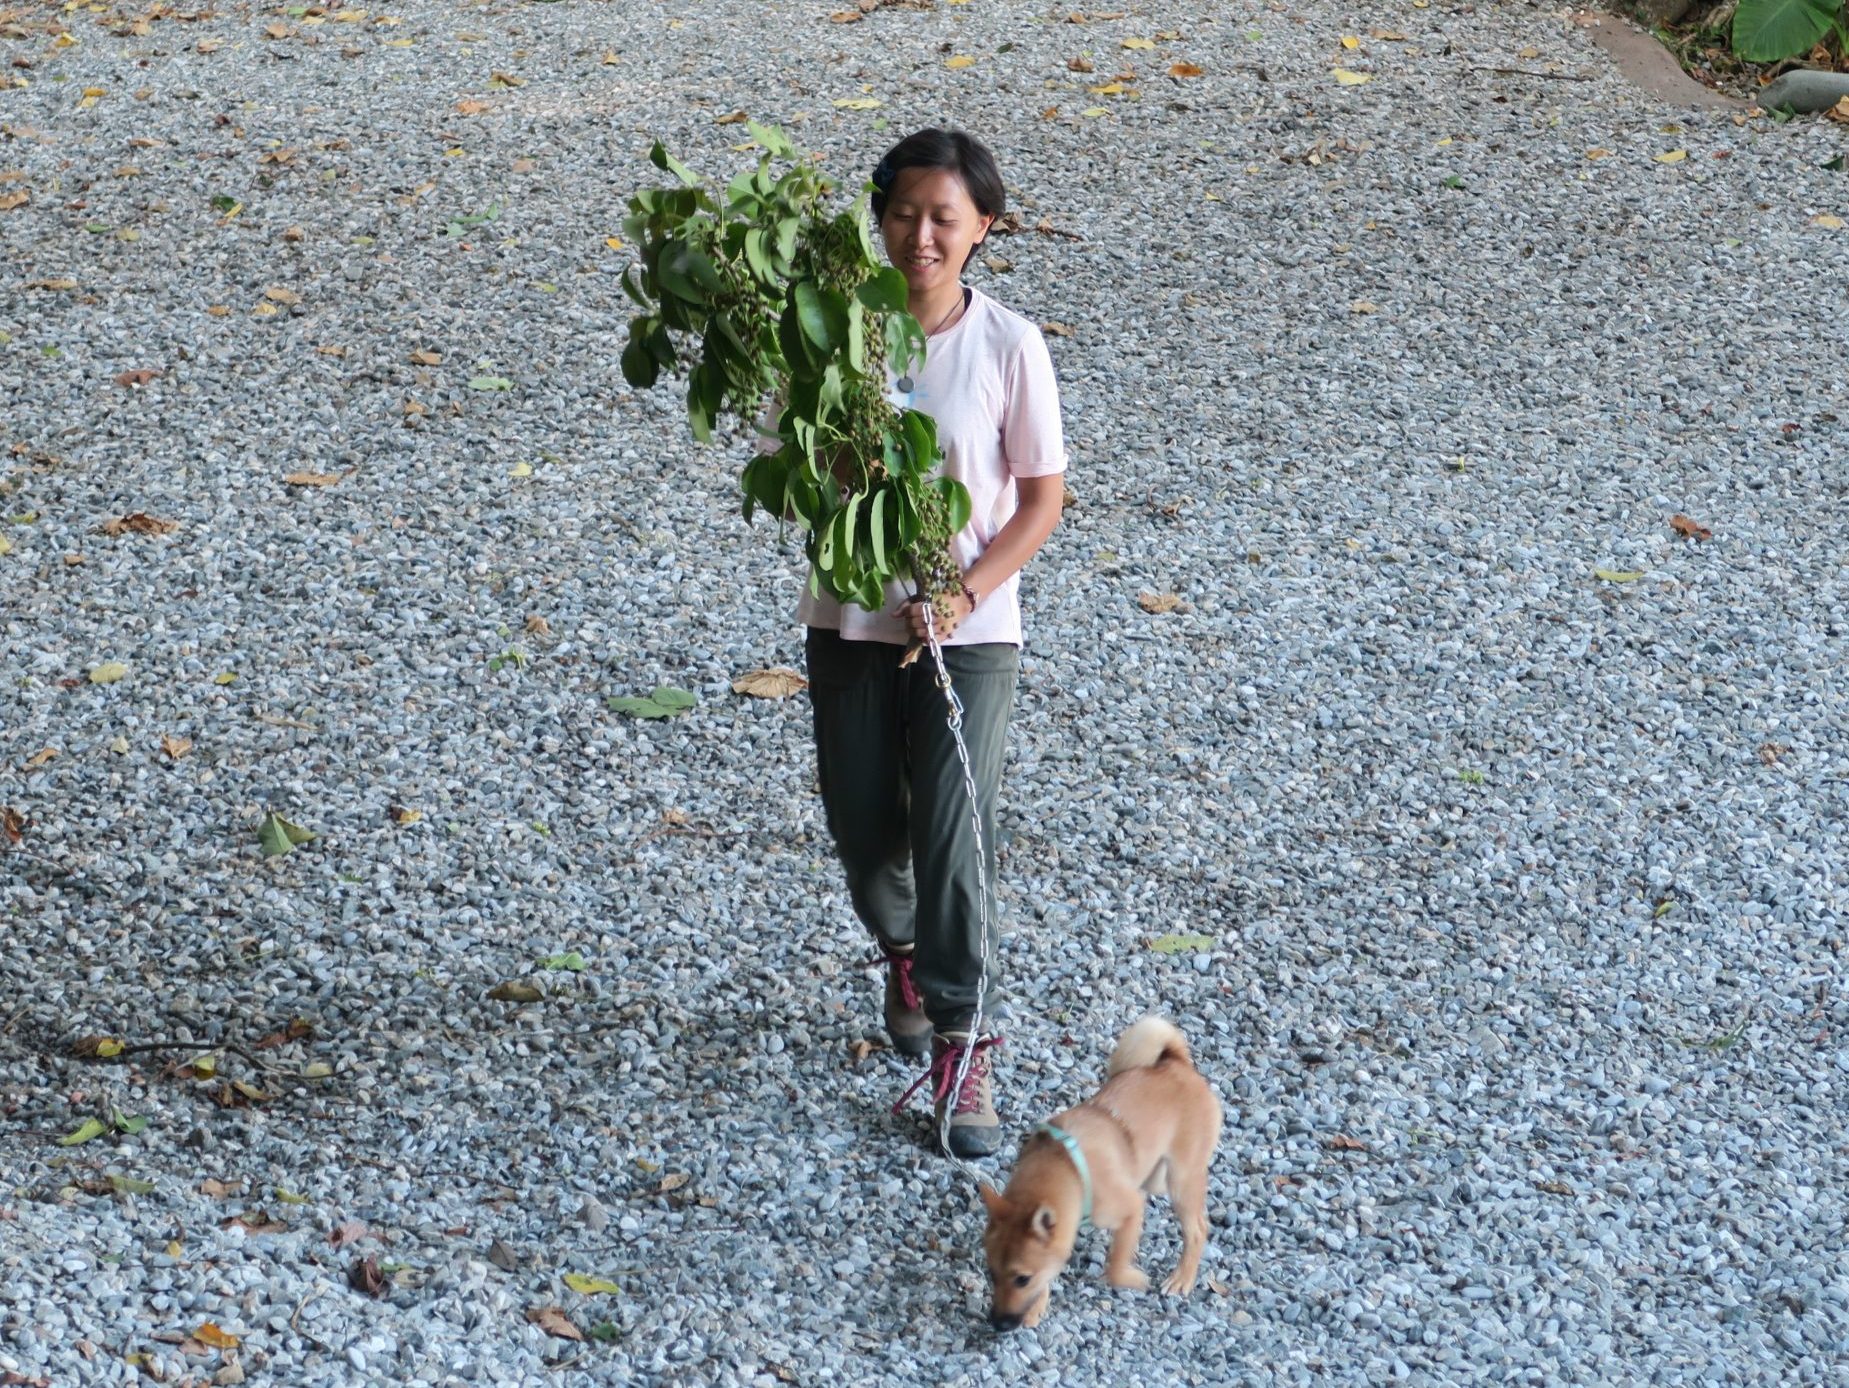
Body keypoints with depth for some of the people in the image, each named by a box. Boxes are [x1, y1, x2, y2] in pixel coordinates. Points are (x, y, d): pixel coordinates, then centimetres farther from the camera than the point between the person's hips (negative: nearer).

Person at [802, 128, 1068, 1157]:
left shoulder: (1009, 347, -9)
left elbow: (1041, 499, -4)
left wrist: (965, 595, -16)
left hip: (971, 628, -2)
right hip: (851, 622, 3)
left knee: (953, 835, -8)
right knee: (864, 829, 12)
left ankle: (965, 1049, 2)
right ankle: (908, 954, 43)